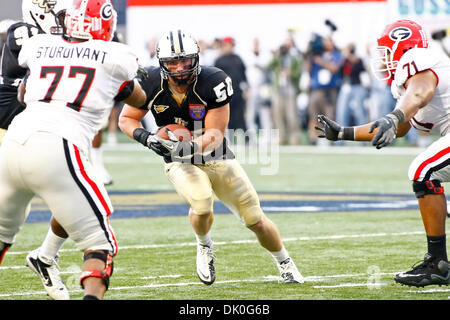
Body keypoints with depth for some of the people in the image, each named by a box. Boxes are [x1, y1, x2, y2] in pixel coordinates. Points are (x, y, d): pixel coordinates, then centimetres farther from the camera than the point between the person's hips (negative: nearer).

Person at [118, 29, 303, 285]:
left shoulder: (214, 82, -23)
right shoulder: (151, 84, -17)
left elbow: (215, 134, -21)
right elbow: (126, 119, -3)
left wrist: (191, 146, -41)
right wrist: (145, 137, -23)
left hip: (216, 158, 0)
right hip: (180, 162, 0)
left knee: (255, 219, 3)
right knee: (202, 205, -31)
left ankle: (286, 264, 32)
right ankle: (204, 246, 4)